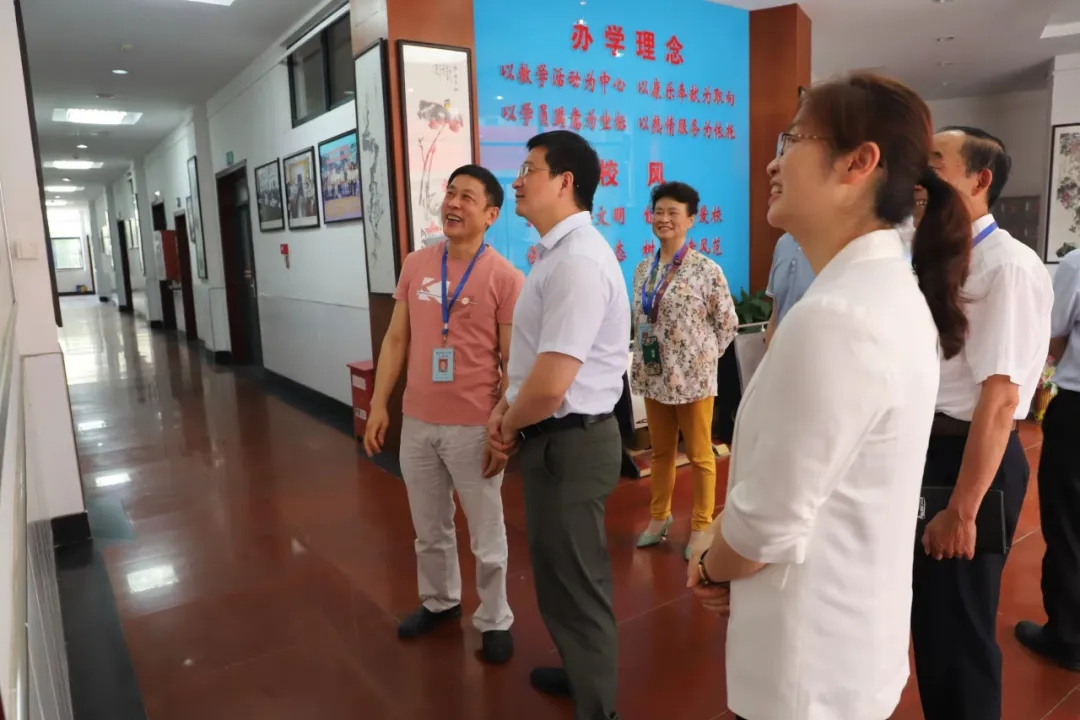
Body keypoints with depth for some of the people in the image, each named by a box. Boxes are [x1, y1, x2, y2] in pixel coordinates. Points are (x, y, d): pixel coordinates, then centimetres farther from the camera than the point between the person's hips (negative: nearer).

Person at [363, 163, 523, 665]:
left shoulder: (505, 278, -11)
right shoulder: (415, 265, 5)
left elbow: (513, 363, -10)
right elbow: (396, 339, 9)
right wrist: (378, 404, 5)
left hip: (473, 427, -5)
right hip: (417, 422, 5)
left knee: (486, 536, 10)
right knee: (429, 529, 20)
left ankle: (494, 620, 30)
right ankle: (439, 601, 42)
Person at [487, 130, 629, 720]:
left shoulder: (577, 260, -23)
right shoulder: (557, 252, 10)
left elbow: (550, 385, -29)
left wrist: (510, 426, -10)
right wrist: (506, 410, 6)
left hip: (568, 442, -10)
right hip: (556, 438, 10)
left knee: (574, 580, 7)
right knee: (561, 570, 25)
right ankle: (581, 671, 47)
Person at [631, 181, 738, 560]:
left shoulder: (707, 270, -11)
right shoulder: (643, 269, 5)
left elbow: (727, 322, -5)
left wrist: (703, 358, -3)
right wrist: (642, 362, 6)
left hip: (693, 377, -5)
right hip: (653, 376, 5)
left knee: (699, 455, 9)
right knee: (661, 452, 18)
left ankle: (701, 526, 23)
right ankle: (660, 516, 34)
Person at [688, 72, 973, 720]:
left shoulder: (834, 315, -29)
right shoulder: (894, 292, 3)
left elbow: (767, 523, -24)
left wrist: (709, 570, -3)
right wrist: (728, 568, 2)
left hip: (811, 657, -8)